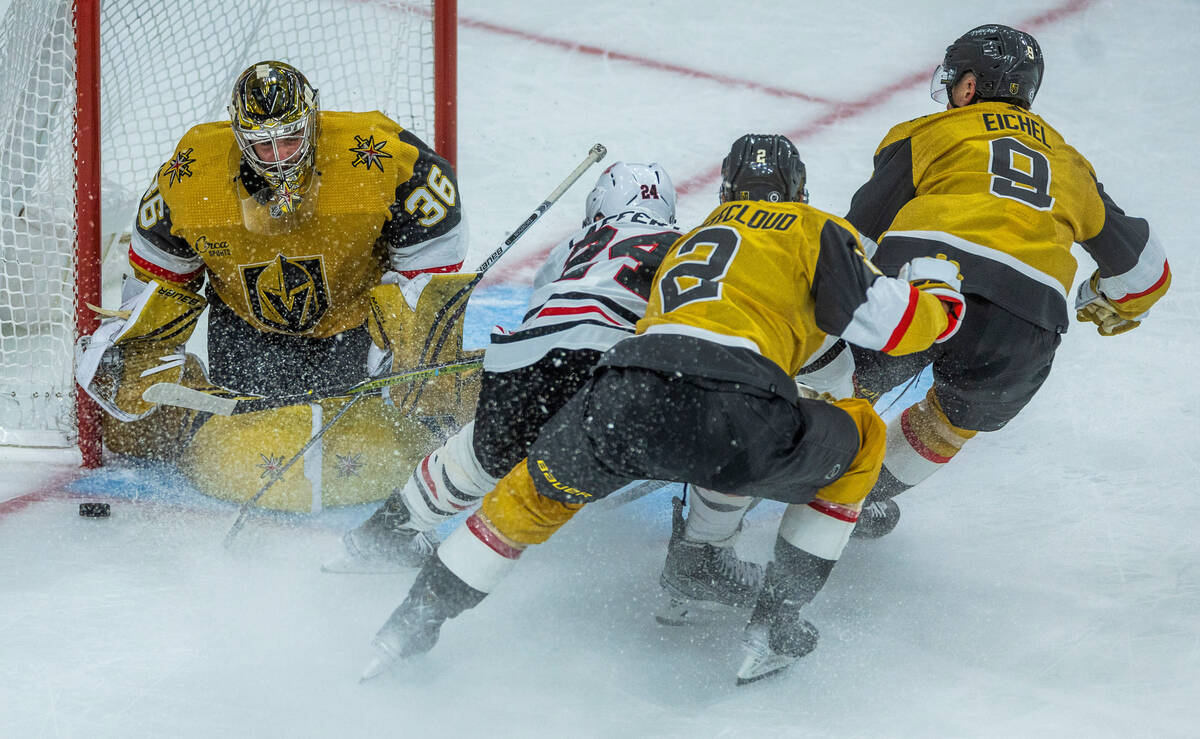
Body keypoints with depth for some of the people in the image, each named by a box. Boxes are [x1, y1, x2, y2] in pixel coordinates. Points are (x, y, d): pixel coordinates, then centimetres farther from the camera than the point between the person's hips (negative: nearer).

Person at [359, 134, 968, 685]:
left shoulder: (689, 242, 37)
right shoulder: (813, 231, 19)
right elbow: (885, 321, 12)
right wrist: (936, 282, 33)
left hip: (622, 400, 5)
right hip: (734, 417, -5)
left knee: (539, 491, 31)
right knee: (859, 441, 23)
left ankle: (416, 621, 30)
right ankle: (775, 626, 20)